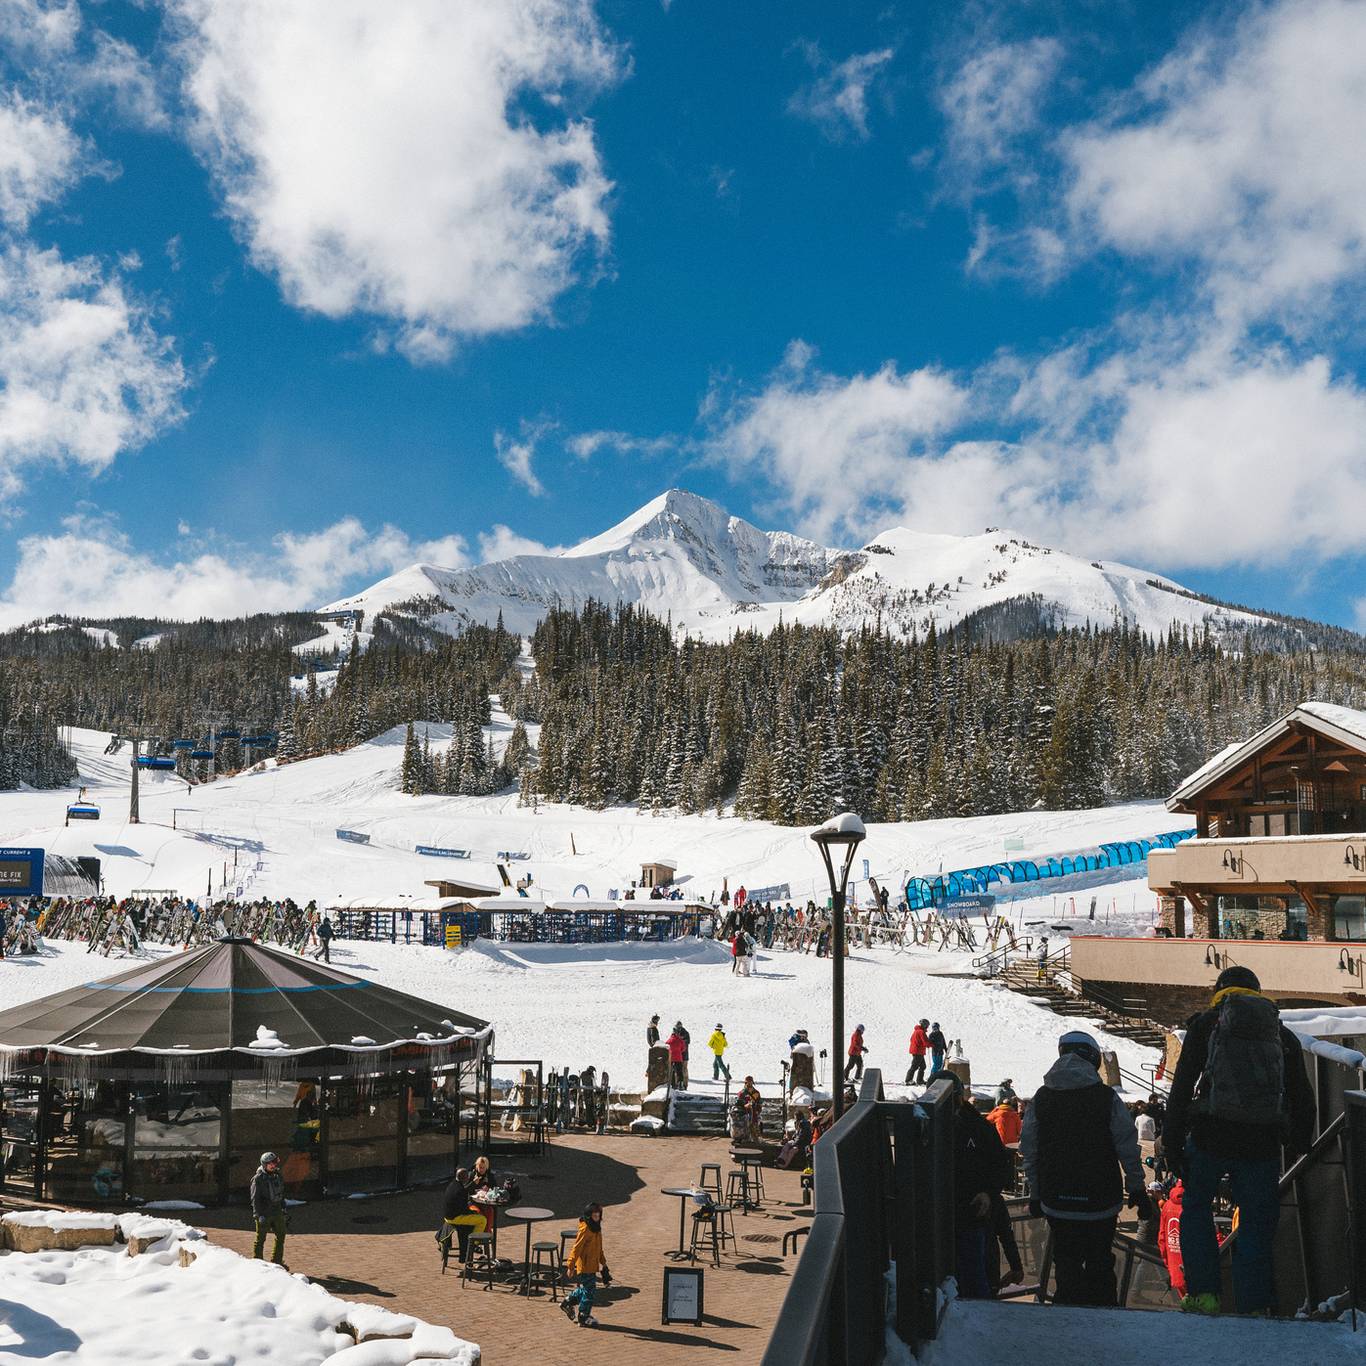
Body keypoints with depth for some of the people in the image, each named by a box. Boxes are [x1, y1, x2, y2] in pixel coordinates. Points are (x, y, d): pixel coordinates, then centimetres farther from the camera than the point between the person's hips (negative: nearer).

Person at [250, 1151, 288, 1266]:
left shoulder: (277, 1176, 7)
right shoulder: (258, 1179, -14)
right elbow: (255, 1199, -17)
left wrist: (283, 1209, 20)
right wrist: (260, 1215, -23)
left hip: (277, 1212, 7)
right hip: (264, 1213, -7)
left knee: (281, 1236, 12)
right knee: (260, 1239, 2)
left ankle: (277, 1261, 25)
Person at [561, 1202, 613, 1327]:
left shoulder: (596, 1228, 9)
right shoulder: (585, 1229, -19)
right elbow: (576, 1248, -20)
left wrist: (603, 1262, 26)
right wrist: (570, 1266, -20)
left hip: (593, 1266, 9)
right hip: (585, 1266, -9)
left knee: (585, 1289, 19)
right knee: (590, 1291, -2)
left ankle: (568, 1302, 36)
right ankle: (584, 1318, 11)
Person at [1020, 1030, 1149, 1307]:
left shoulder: (1041, 1099, -1)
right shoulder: (1107, 1098, -9)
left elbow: (1029, 1152, 3)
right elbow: (1127, 1149, -5)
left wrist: (1036, 1195, 14)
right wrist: (1137, 1190, 8)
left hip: (1057, 1203, 2)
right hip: (1101, 1201, -1)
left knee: (1066, 1263, 14)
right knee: (1100, 1263, 14)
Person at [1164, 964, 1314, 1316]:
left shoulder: (1206, 1023, 7)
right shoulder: (1283, 1035, 15)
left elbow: (1182, 1087, -1)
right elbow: (1302, 1100, 14)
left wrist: (1172, 1143, 1)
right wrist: (1299, 1149, 22)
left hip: (1210, 1136, -1)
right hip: (1263, 1142, 2)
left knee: (1196, 1208, 19)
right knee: (1256, 1223, 14)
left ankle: (1202, 1293, 12)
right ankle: (1253, 1306, 15)